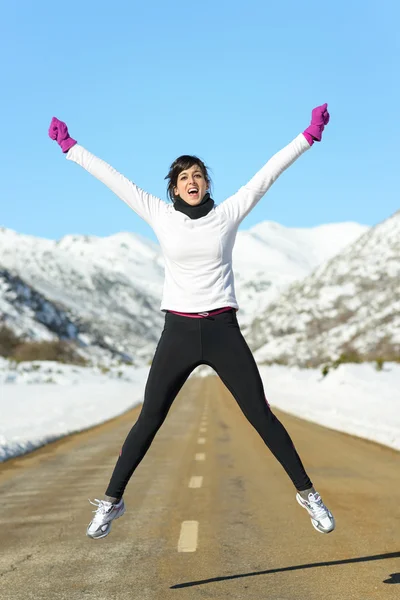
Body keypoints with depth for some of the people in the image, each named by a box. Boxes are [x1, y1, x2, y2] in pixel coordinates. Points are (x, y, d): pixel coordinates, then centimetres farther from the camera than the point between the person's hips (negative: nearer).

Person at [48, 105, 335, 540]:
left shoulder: (228, 213, 2)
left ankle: (307, 493, 12)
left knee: (261, 415, 1)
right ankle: (111, 502, 17)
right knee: (149, 421, 4)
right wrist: (70, 148, 6)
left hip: (223, 332, 0)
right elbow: (113, 178, 5)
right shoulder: (161, 216, 3)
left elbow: (266, 175, -1)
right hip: (178, 332, 0)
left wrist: (309, 136, -4)